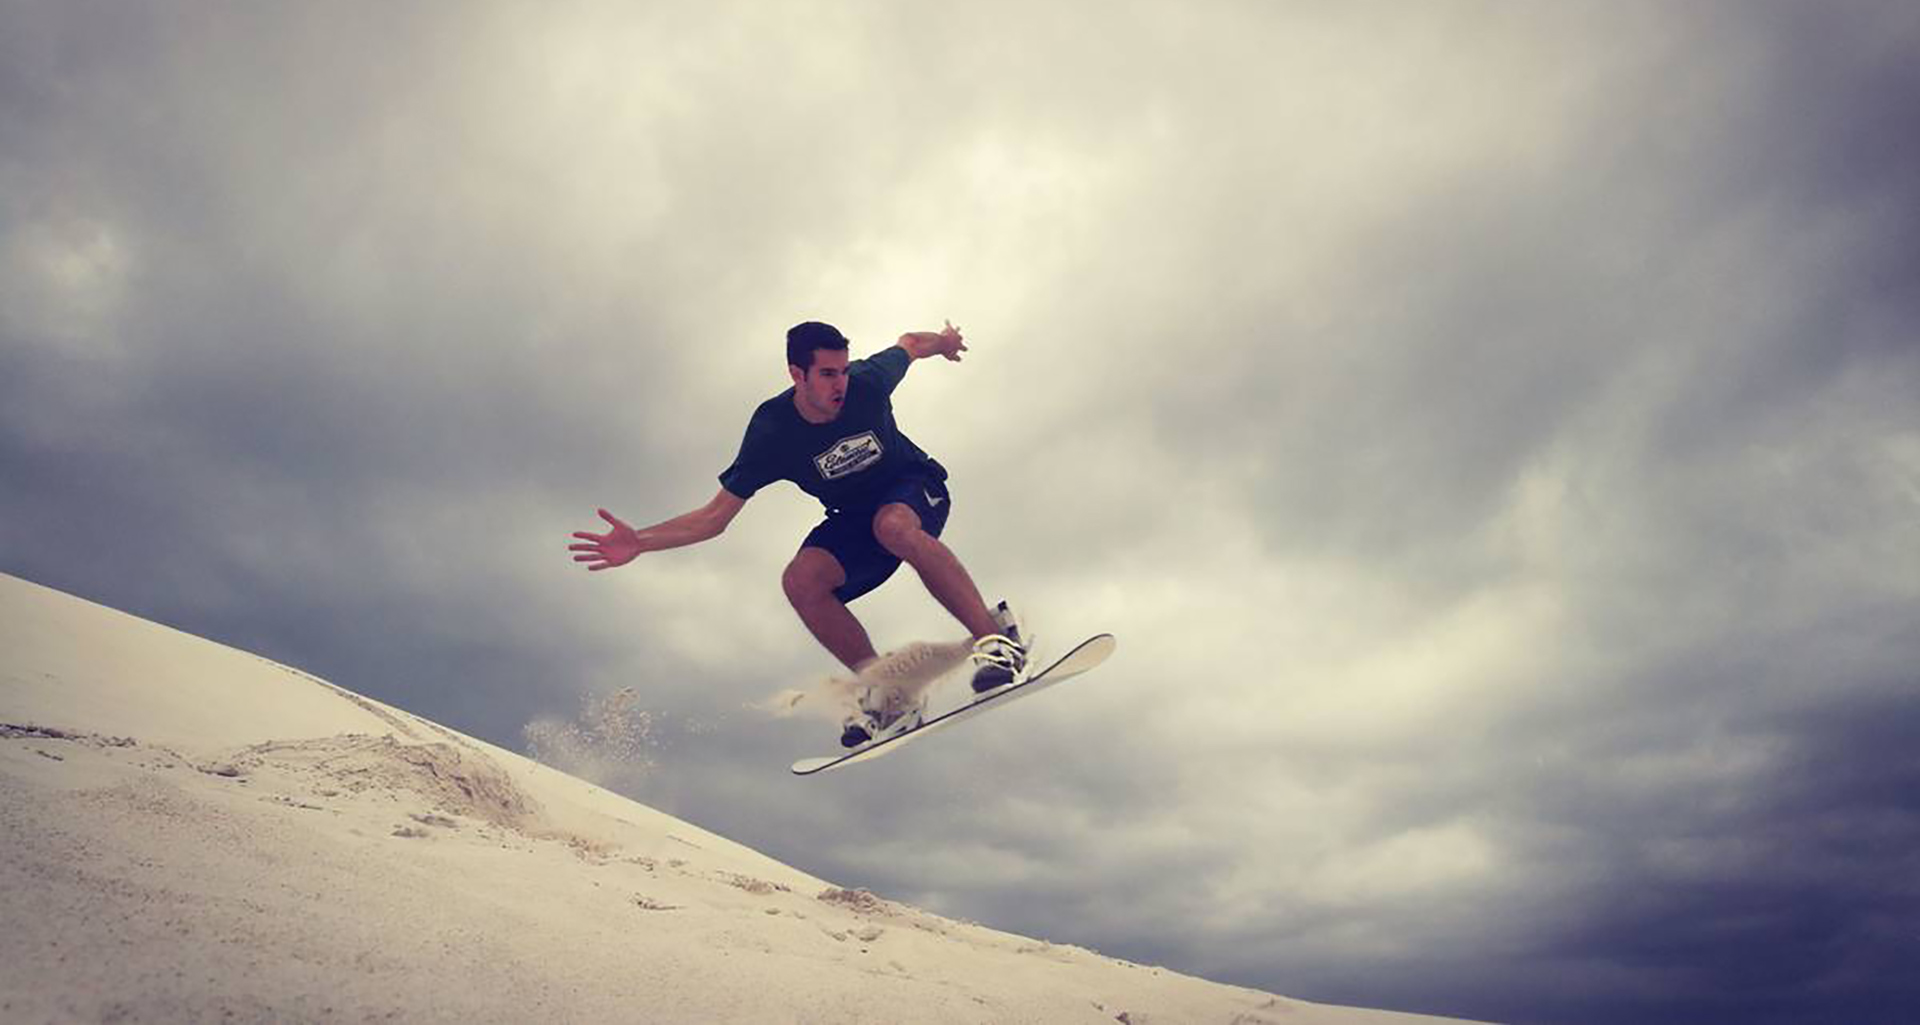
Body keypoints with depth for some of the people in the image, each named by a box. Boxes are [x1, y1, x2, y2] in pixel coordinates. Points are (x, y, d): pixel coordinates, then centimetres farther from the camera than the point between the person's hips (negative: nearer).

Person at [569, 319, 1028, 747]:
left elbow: (908, 343, 2)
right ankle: (887, 693, -17)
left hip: (917, 489, -2)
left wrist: (944, 341, 25)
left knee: (893, 527, -39)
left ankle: (997, 637, -36)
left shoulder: (868, 381, -23)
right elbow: (714, 517, -17)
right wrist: (640, 542, -32)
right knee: (800, 580, -26)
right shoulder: (771, 433, -22)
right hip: (854, 516, 3)